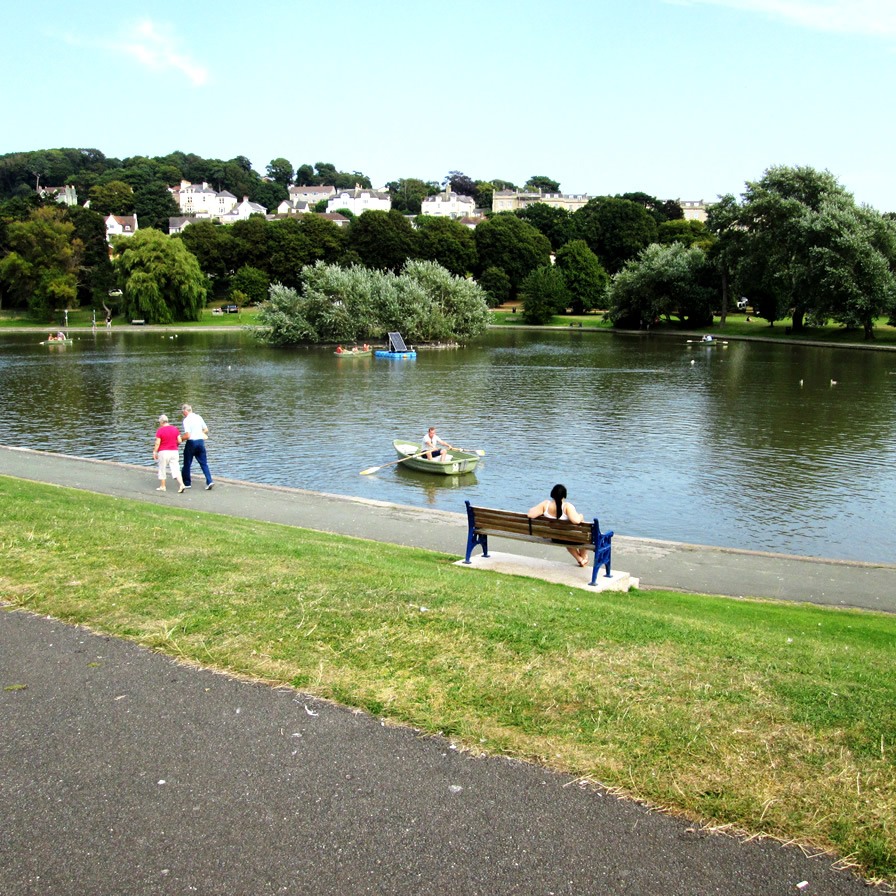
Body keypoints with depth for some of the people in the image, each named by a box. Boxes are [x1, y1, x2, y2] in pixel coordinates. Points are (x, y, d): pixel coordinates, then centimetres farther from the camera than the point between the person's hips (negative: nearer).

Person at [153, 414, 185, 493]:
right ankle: (181, 484, -15)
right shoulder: (175, 429, 3)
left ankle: (162, 486, 18)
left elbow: (157, 443, -11)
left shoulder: (160, 430, -10)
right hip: (174, 451, 4)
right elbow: (179, 441, 3)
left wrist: (154, 452, -2)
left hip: (163, 452, -4)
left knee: (162, 469, 11)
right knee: (175, 469, 1)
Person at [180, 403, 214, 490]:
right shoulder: (199, 417, 7)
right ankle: (209, 482, -6)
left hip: (191, 442, -5)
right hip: (201, 441, 5)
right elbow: (206, 430, 11)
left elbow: (187, 435, -18)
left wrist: (180, 439, -3)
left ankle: (187, 483, 18)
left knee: (187, 464, 10)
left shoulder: (186, 420, -12)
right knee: (204, 463, 6)